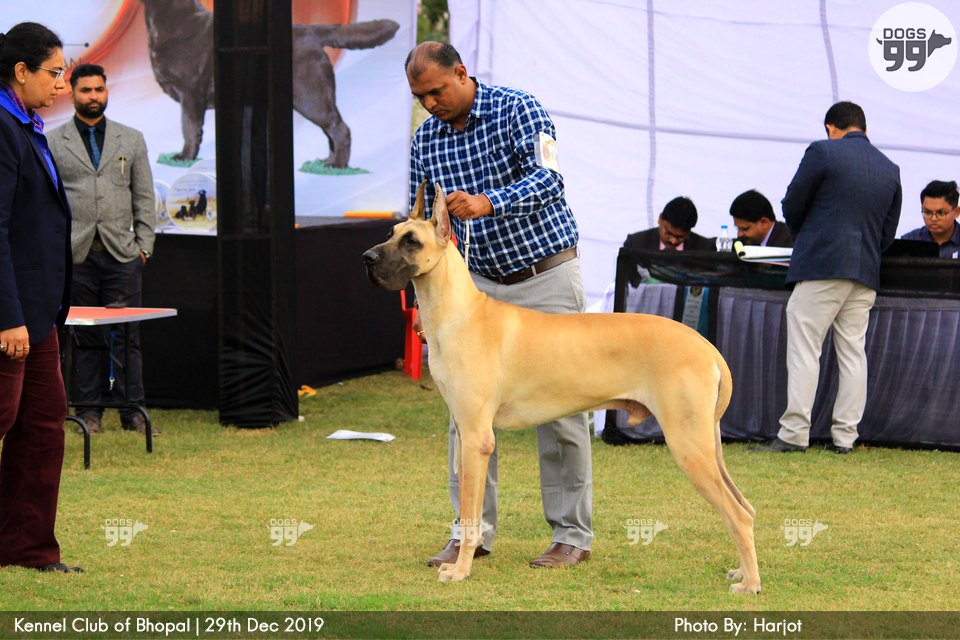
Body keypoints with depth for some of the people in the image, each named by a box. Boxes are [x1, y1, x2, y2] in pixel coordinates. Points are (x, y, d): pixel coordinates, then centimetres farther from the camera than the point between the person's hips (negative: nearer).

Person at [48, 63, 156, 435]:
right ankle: (89, 412, 7)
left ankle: (133, 411, 4)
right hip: (75, 254, -1)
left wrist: (143, 246, 4)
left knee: (127, 336, -1)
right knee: (86, 339, 1)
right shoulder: (53, 143, 8)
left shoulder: (131, 140, 13)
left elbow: (144, 198, 13)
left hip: (121, 253, 1)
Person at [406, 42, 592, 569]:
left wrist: (487, 203, -44)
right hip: (480, 282, 5)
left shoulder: (517, 109, -13)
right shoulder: (425, 140, 3)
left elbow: (548, 179, -27)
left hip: (547, 274, -5)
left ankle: (573, 535, 4)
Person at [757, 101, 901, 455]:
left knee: (804, 350, -5)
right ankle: (844, 437, 6)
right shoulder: (890, 169, 14)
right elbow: (888, 231, 17)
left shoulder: (823, 151, -4)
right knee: (852, 353, 7)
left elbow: (792, 205, 0)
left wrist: (802, 239, 19)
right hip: (866, 273, 6)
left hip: (820, 266, -6)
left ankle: (794, 434, -9)